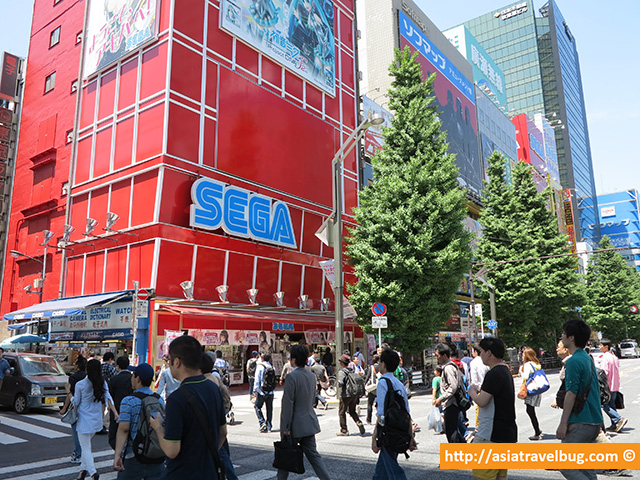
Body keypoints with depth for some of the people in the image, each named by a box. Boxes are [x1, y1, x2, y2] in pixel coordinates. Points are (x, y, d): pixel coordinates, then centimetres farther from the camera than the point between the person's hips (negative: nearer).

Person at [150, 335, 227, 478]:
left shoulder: (177, 398, -24)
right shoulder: (214, 389, -1)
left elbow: (171, 451, -21)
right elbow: (223, 433, 10)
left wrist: (158, 427, -5)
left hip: (182, 474, -6)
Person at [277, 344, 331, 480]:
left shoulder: (292, 376, -18)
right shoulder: (312, 376, 5)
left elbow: (288, 403, -20)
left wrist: (285, 427, -16)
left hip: (295, 425, -7)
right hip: (309, 423, 7)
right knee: (313, 455, 11)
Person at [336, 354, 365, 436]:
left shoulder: (342, 372, -13)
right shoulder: (353, 370, 7)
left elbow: (340, 383, -23)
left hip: (346, 395, -6)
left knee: (342, 412, 7)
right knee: (352, 411, 21)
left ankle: (344, 430, 10)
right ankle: (359, 423, -1)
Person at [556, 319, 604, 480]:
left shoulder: (574, 361, -16)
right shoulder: (588, 358, 14)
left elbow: (571, 393, -20)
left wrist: (563, 423, -17)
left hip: (581, 423, -10)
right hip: (594, 422, 10)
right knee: (586, 467, 16)